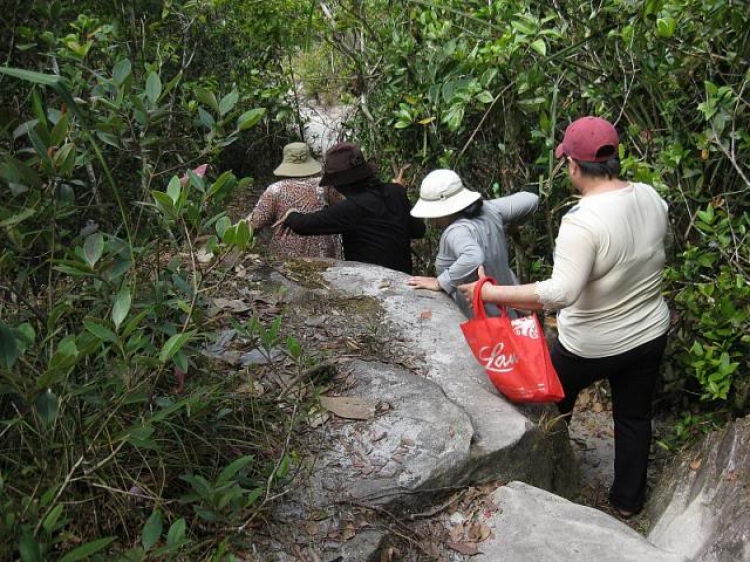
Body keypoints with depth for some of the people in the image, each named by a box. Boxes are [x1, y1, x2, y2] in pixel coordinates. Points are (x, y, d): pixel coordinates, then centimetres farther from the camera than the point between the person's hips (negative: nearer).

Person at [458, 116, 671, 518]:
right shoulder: (650, 197, -9)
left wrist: (490, 293, -36)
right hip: (650, 334, 6)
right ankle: (628, 500, 39)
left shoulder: (582, 222, -32)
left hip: (592, 346, -5)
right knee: (634, 416, 22)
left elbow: (560, 293, -40)